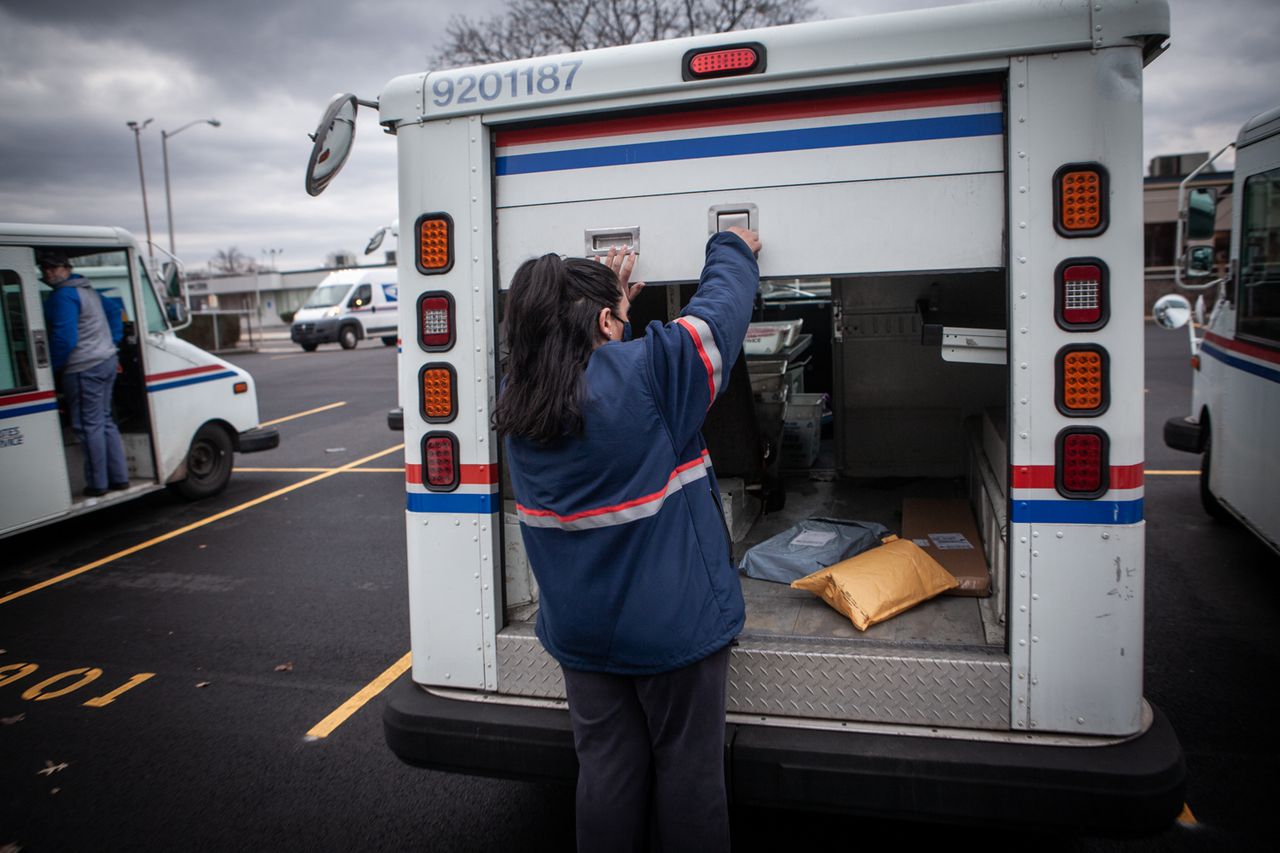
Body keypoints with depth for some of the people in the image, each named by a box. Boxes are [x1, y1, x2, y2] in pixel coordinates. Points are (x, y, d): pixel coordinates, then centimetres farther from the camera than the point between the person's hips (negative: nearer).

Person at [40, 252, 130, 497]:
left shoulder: (63, 296, -15)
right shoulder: (88, 290, 15)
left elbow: (64, 339, -21)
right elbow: (114, 309, 30)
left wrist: (50, 367, -9)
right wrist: (112, 343, 27)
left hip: (83, 369, -10)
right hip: (107, 360, 10)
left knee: (89, 426, -3)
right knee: (104, 422, 16)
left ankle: (97, 484, 2)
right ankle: (119, 477, 18)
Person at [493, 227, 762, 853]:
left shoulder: (517, 400, -3)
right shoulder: (646, 372, -21)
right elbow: (717, 314, -8)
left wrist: (606, 297, 20)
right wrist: (734, 251, 10)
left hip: (579, 630, 5)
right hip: (673, 624, -5)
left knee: (607, 767, 19)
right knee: (687, 770, 14)